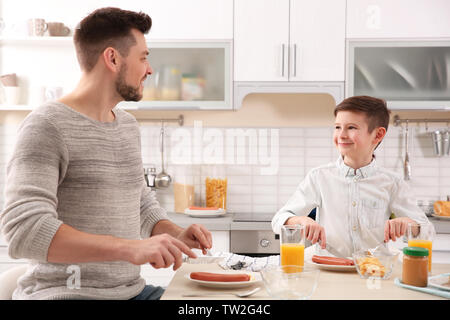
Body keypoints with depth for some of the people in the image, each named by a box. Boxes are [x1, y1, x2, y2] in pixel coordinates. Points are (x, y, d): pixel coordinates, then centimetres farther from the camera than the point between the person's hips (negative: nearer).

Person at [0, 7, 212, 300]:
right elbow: (23, 230, -22)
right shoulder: (47, 126, -11)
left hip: (132, 289, 8)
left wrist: (176, 236, 1)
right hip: (65, 292, -8)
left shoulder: (129, 125, 15)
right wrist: (130, 248, -31)